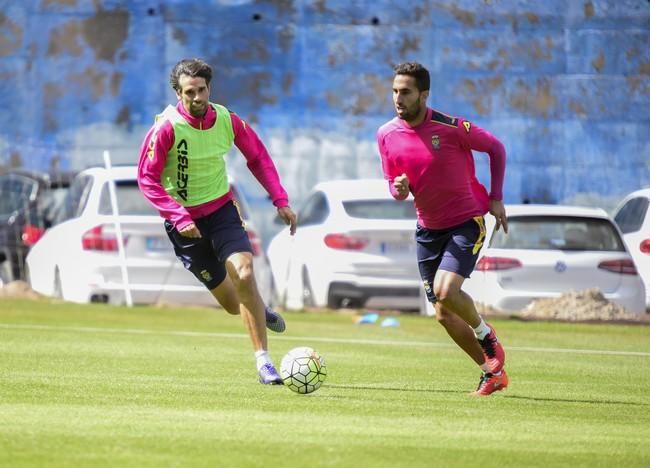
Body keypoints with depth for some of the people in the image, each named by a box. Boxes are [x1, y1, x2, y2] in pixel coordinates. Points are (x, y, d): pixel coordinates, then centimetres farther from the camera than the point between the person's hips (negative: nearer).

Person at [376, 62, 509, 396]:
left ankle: (487, 336, 5)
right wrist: (399, 189, -18)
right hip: (428, 228, 6)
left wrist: (495, 199, -6)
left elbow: (496, 149, -4)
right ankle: (492, 372, 21)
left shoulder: (450, 127, -19)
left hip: (466, 221, -6)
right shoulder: (387, 135, -4)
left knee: (445, 290, -25)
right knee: (442, 314, 5)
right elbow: (394, 186, 7)